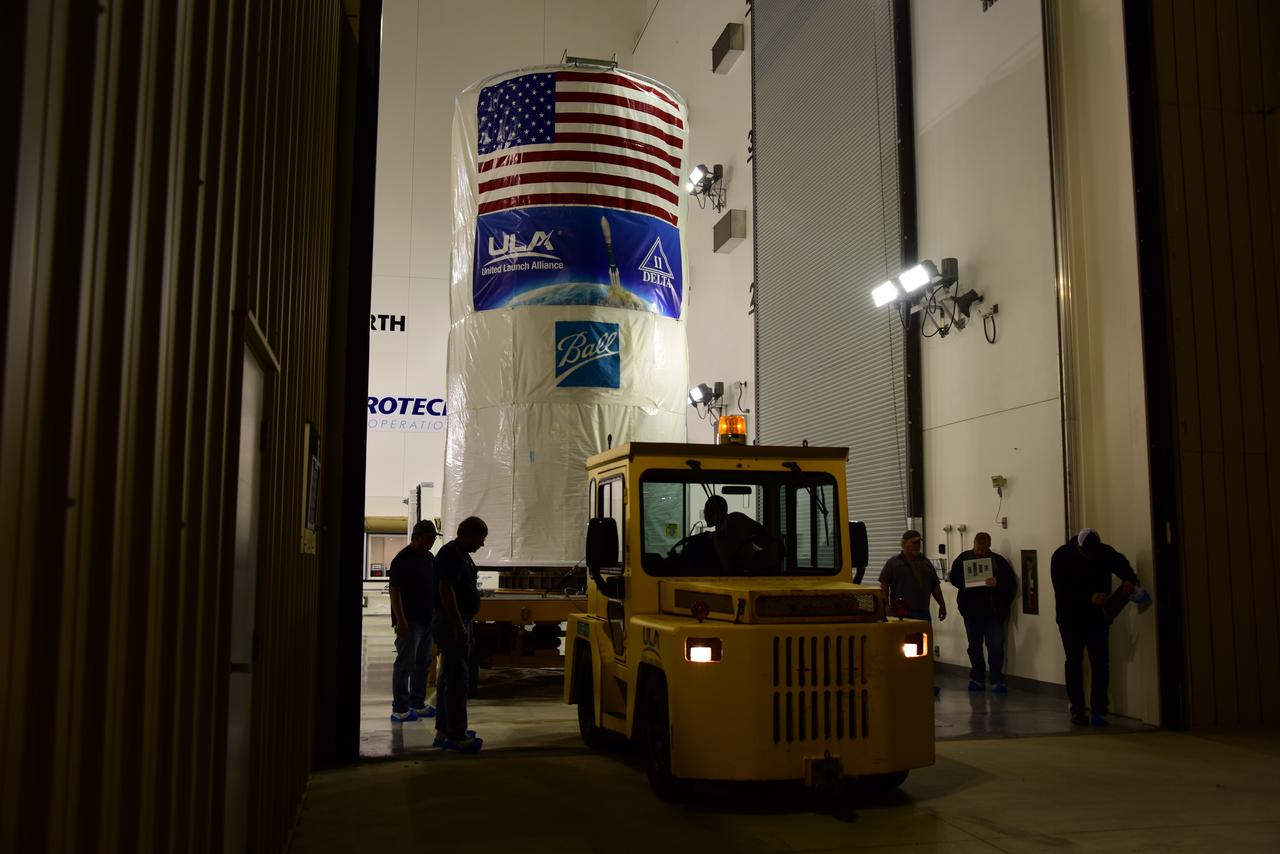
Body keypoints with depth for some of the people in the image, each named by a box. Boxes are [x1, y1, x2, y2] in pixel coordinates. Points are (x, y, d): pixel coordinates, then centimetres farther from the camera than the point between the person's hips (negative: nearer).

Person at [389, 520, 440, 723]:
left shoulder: (429, 558, 12)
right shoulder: (402, 560, -13)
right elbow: (395, 591, -16)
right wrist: (400, 620, -22)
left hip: (427, 619, 8)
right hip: (410, 622, -8)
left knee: (423, 663, 13)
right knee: (405, 664, -4)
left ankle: (418, 703, 23)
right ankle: (400, 708, 2)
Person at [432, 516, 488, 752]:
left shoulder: (461, 554, 16)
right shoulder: (451, 554, -16)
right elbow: (445, 590, -25)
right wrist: (458, 626, -27)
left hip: (458, 623, 11)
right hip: (452, 624, -11)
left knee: (448, 678, 16)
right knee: (457, 679, -10)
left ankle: (444, 730, 24)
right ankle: (455, 736, -8)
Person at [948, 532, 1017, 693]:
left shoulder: (998, 561, -2)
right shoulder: (963, 558, 3)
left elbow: (1012, 583, -5)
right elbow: (953, 577, 6)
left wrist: (998, 583, -24)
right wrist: (964, 583, -14)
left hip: (993, 611, -2)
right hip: (971, 611, 2)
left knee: (996, 646, -7)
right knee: (974, 645, 11)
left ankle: (997, 680, 2)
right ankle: (977, 678, 21)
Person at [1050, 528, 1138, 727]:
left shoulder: (1106, 552, -8)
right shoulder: (1061, 556, -15)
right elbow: (1061, 591, -21)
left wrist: (1129, 580, -24)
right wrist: (1089, 597, -32)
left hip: (1097, 618, 2)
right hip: (1071, 619, -2)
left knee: (1101, 663, -4)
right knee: (1074, 663, 4)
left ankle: (1099, 711, 1)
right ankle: (1077, 710, 11)